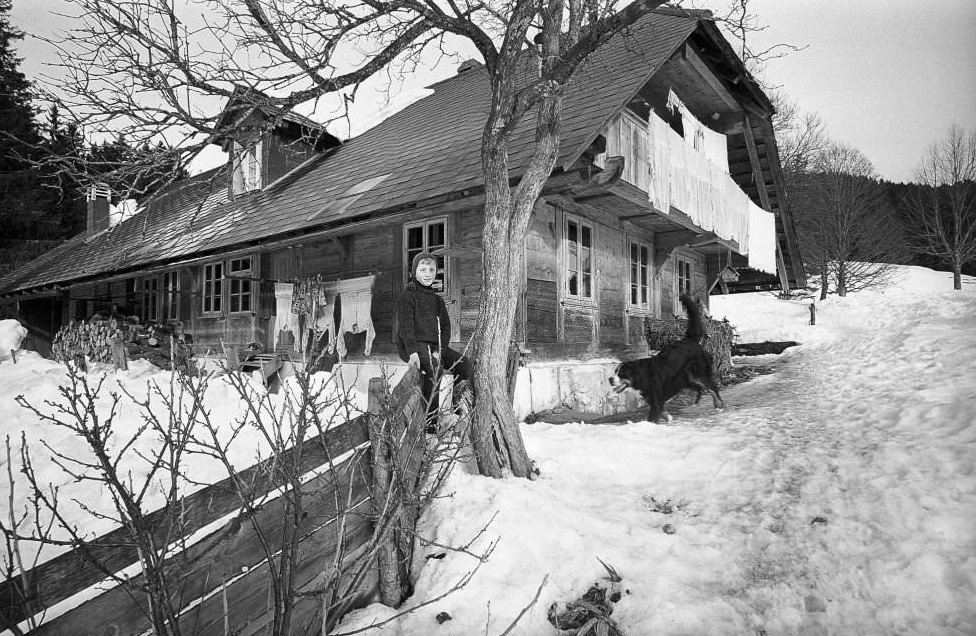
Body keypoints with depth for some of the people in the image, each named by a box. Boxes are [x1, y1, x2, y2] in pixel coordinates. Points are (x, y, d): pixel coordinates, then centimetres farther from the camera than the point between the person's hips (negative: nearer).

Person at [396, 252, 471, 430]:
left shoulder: (438, 299, 19)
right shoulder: (408, 294, 0)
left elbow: (445, 327, 9)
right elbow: (406, 325, -11)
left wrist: (439, 351, -9)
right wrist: (413, 352, -25)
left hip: (435, 346, 7)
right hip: (413, 345, -7)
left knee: (464, 364, -10)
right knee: (434, 367, -33)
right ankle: (431, 419, -24)